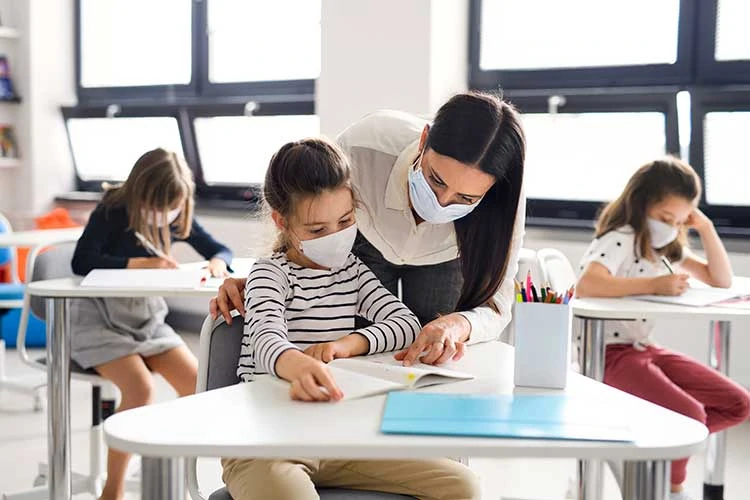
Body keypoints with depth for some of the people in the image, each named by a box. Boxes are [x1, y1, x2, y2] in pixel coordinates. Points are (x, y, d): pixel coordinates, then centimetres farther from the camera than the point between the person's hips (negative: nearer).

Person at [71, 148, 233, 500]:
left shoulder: (177, 218, 2)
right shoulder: (112, 213, -12)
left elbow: (220, 249, 10)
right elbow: (81, 261, -25)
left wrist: (218, 262, -14)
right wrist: (140, 264, -31)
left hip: (148, 319, 5)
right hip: (100, 321, -5)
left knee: (196, 383, -13)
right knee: (140, 388, -27)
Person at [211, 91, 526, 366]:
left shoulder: (502, 199, -38)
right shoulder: (363, 144, -41)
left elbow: (495, 305, -30)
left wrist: (459, 324, -53)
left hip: (442, 258, 1)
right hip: (368, 243, 0)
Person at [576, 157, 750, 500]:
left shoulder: (667, 247, 12)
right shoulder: (620, 240, -15)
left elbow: (722, 281, 12)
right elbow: (586, 285, -35)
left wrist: (706, 228, 2)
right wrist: (654, 284, -31)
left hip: (644, 348, 9)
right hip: (609, 352, -9)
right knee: (689, 415, -25)